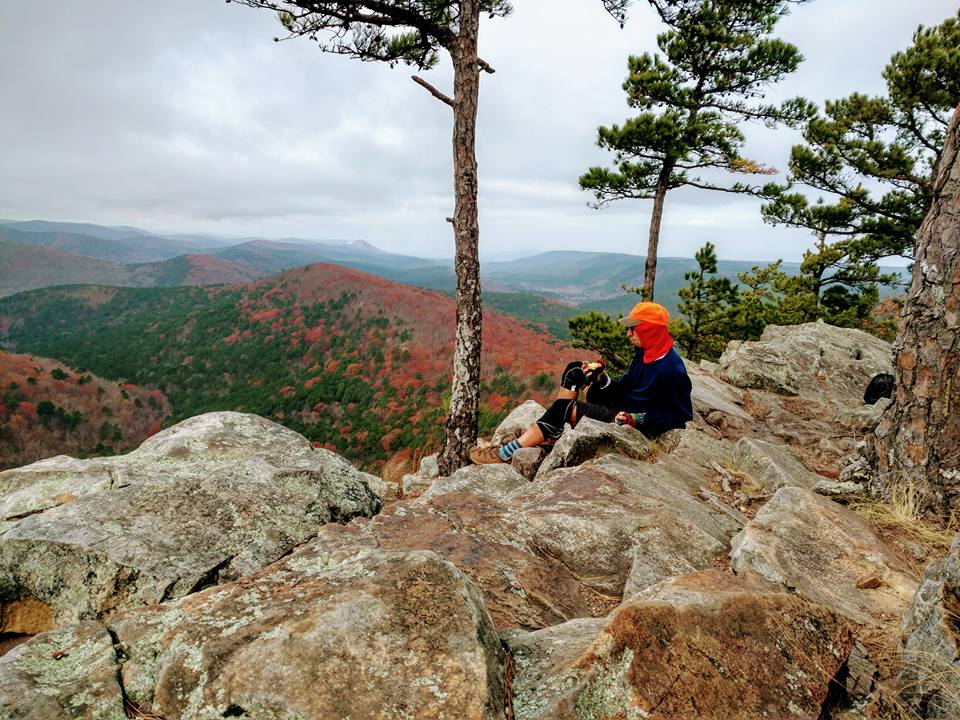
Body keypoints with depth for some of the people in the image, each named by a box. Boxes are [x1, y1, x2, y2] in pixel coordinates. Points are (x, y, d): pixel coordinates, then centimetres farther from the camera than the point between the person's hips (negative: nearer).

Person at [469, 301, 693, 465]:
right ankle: (554, 429, -2)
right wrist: (600, 378, -8)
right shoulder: (645, 353, 4)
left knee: (565, 407, -22)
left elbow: (682, 415, -19)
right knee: (575, 371, 4)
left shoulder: (671, 369, -23)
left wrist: (637, 420, -25)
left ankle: (507, 453, -19)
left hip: (638, 426, -9)